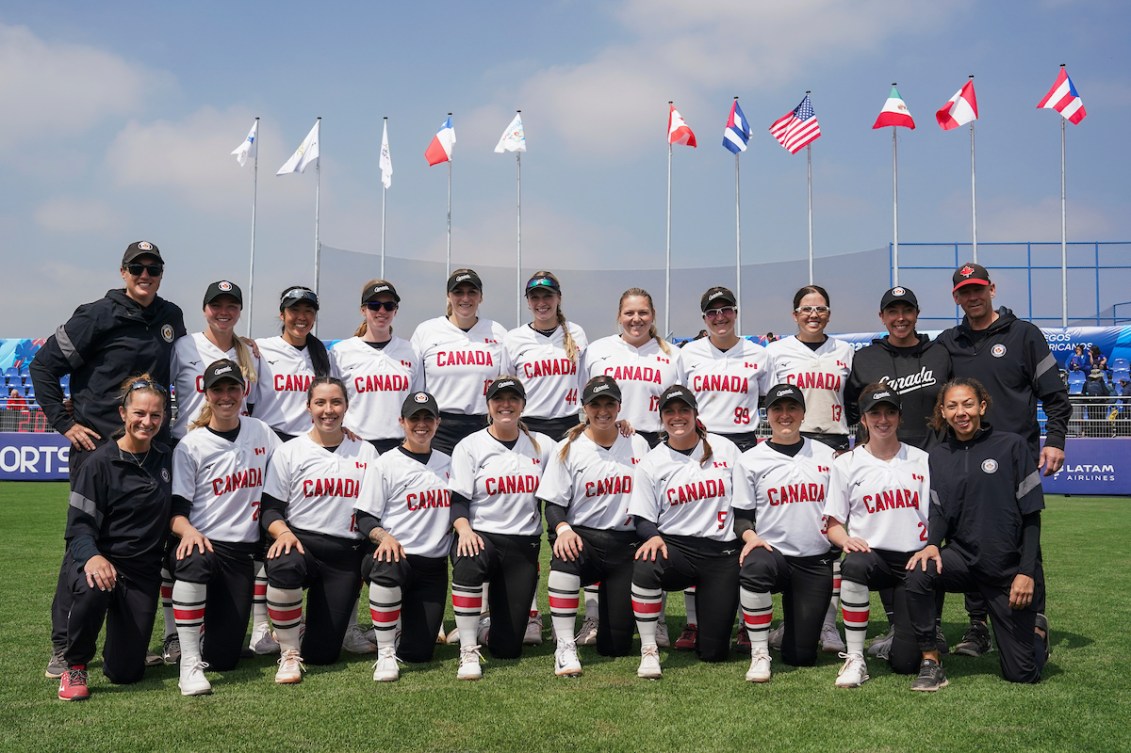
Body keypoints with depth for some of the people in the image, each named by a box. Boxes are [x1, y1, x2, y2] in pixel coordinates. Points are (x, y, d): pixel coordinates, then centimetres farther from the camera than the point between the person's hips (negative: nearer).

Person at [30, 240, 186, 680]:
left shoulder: (171, 317, 10)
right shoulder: (99, 315, -6)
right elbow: (43, 366, -2)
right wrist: (63, 422, -6)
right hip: (97, 445, -5)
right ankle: (63, 646, 5)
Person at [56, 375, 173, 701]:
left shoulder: (164, 458, 6)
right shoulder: (100, 462, -8)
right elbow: (79, 524, -13)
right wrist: (92, 556, -32)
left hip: (143, 569, 3)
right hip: (97, 561, -3)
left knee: (125, 672, -2)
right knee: (93, 590, -41)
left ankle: (119, 638, 36)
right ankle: (74, 667, -11)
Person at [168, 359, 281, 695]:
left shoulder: (261, 433, 8)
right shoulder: (191, 446, -1)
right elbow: (175, 509, -6)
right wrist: (187, 531, -30)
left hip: (242, 553, 3)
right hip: (203, 543, -2)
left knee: (223, 658, -4)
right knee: (194, 562, -42)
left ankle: (216, 620, 32)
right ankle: (190, 664, -28)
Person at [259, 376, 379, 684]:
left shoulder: (366, 452, 12)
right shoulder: (289, 452, 5)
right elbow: (270, 508, 1)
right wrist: (283, 532, -20)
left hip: (346, 554, 1)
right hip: (301, 542, -1)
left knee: (322, 652, -7)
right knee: (284, 567, -40)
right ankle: (289, 654, -15)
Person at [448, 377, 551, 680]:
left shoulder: (542, 445, 11)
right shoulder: (470, 445, 3)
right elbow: (457, 498, -5)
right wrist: (463, 529, -23)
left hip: (524, 544, 2)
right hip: (481, 536, -2)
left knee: (507, 647, -4)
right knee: (468, 564, -41)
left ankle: (489, 632, 34)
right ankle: (468, 651, -24)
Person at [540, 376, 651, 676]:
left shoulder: (638, 445, 8)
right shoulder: (567, 448, 1)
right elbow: (554, 503, -2)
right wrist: (562, 528, -23)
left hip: (626, 542, 2)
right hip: (583, 536, -1)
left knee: (617, 645, -5)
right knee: (566, 556, -41)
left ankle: (601, 605, 32)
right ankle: (565, 647, -28)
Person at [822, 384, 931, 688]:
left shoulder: (922, 461, 11)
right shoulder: (846, 464, 7)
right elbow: (833, 524, 6)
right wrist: (846, 539, -17)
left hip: (915, 560, 0)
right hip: (872, 554, 0)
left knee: (906, 661, -11)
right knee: (854, 564, -40)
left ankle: (903, 627, 27)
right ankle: (855, 659, -24)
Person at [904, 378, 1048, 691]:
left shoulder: (1012, 446, -4)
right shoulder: (938, 456, 7)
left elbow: (1031, 516, -5)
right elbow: (938, 511, 3)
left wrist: (1027, 572, -12)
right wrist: (932, 544, -19)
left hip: (1009, 568, -2)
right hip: (963, 559, 3)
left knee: (1021, 673, 2)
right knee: (917, 574, -32)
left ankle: (1036, 629, 37)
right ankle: (930, 662, -16)